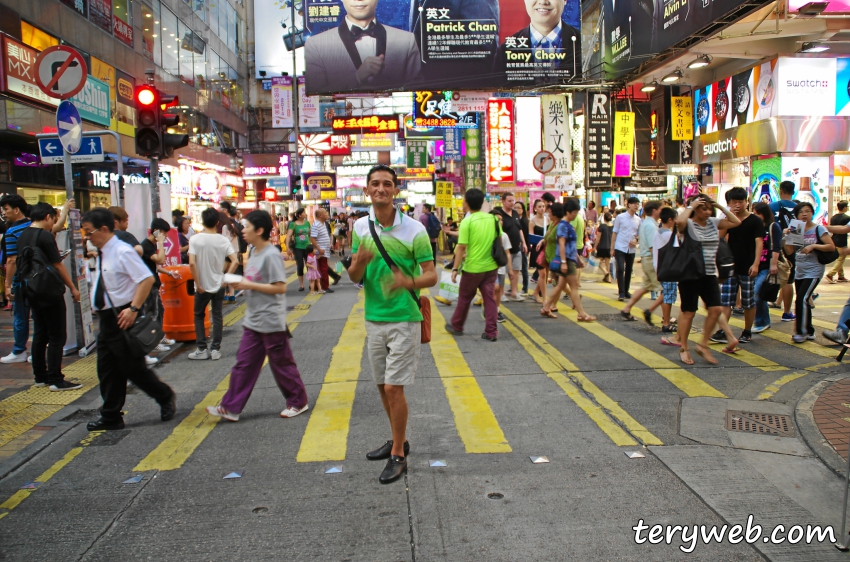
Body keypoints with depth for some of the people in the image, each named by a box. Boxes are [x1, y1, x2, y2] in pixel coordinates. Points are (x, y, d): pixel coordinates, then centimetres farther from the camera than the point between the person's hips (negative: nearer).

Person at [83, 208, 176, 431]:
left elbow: (147, 279, -23)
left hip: (122, 318, -9)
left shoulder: (122, 251, -16)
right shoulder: (103, 254, 9)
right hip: (107, 318, 9)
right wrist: (101, 310, 12)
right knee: (107, 371, 12)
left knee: (133, 368, 0)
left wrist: (133, 309, -26)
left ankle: (166, 398, 21)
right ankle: (111, 417, 22)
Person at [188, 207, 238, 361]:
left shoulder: (195, 239, -11)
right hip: (219, 285, 2)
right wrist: (225, 279, -3)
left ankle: (202, 349, 12)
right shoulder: (223, 240, -4)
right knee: (217, 316, 12)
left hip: (203, 286, -2)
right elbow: (234, 261, -10)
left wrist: (198, 284, -12)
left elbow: (192, 263, -19)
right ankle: (215, 349, 11)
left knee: (199, 316, 14)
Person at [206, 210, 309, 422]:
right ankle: (231, 408, 12)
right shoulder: (254, 252, 10)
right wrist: (240, 283, 1)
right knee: (243, 365, 8)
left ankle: (298, 402, 21)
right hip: (253, 321, 9)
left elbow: (280, 287, -22)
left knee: (282, 364, 5)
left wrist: (249, 285, -19)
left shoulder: (271, 255, -18)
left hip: (271, 323, -9)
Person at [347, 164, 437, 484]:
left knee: (394, 388, -6)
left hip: (404, 318, -5)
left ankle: (398, 457, 8)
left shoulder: (414, 230, -10)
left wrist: (409, 282, -32)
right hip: (374, 318, 5)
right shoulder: (360, 227, 4)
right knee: (383, 386, 15)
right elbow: (354, 278, 6)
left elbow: (432, 275, -10)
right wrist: (360, 261, -17)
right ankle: (398, 440, 35)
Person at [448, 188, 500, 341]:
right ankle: (491, 332, 6)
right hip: (491, 266, 4)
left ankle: (456, 326, 28)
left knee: (464, 297, 12)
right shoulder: (493, 218, 1)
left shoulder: (467, 221, -14)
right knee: (489, 298, 8)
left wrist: (455, 268, -11)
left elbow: (461, 248, -16)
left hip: (472, 267, -4)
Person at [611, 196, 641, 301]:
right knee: (620, 269, -14)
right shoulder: (620, 217, -4)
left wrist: (636, 240, -7)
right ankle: (621, 293, -11)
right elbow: (615, 233, -1)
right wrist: (612, 248, -4)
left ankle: (626, 291, 24)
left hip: (631, 249, 4)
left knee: (629, 271, 11)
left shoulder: (638, 220, 7)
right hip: (620, 248, -4)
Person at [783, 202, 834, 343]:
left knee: (802, 300, -16)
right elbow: (789, 251, 5)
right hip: (799, 272, 6)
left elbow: (831, 247, -11)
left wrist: (814, 246, -21)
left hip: (813, 272, -6)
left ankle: (801, 332, -8)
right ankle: (809, 332, 24)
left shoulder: (819, 229, -6)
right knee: (803, 302, 12)